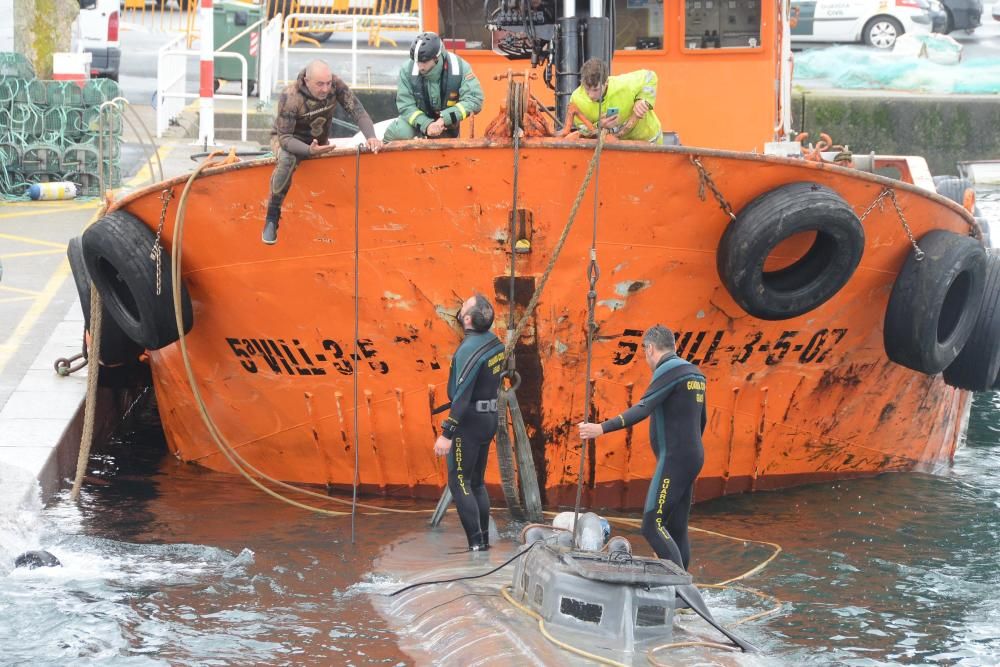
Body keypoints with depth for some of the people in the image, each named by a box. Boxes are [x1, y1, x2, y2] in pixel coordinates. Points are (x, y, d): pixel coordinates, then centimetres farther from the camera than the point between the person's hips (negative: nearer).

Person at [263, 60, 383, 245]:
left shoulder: (335, 84, -23)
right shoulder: (290, 98, -34)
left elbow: (356, 110, -20)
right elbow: (285, 138, -32)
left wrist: (371, 136, -37)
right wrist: (309, 150, -50)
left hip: (320, 141, 6)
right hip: (287, 139, -6)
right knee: (287, 161, -37)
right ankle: (272, 218, -30)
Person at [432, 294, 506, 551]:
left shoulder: (469, 349, -21)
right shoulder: (494, 342, 6)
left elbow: (462, 395, -24)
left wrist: (447, 433, -24)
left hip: (469, 421, -9)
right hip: (489, 418, 9)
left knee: (459, 482, -5)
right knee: (476, 482, 16)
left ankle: (476, 542, -10)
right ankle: (484, 538, 17)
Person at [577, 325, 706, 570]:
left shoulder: (669, 370, -12)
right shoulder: (694, 373, 16)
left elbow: (643, 409, -24)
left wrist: (602, 428, -30)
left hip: (673, 459, -9)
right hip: (693, 457, 9)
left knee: (652, 525, -12)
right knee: (676, 530, 9)